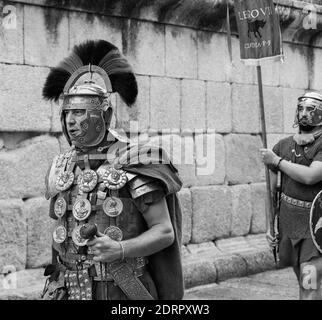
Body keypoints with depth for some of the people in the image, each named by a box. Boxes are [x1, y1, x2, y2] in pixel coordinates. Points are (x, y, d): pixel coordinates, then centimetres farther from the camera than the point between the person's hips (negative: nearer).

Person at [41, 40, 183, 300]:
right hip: (71, 290, 5)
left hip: (121, 293, -4)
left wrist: (119, 249, -27)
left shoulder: (134, 163, -12)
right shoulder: (62, 169, 6)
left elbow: (165, 232, -10)